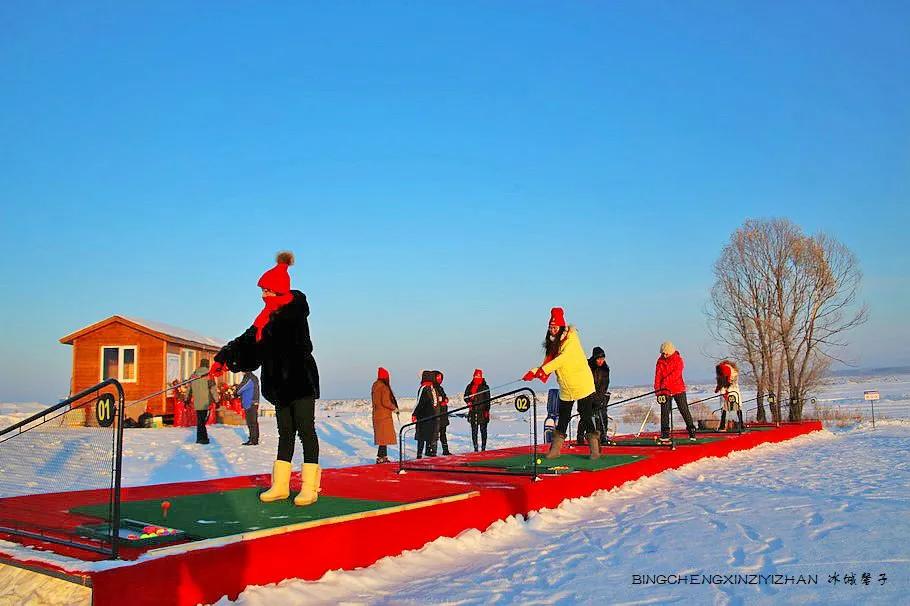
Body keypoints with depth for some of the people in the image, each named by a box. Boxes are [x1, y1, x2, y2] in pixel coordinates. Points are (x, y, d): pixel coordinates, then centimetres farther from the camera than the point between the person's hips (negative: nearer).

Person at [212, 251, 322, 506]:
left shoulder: (293, 313, -15)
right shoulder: (270, 315, 11)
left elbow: (267, 347, -19)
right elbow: (249, 339, 6)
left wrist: (232, 361, -16)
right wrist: (223, 358, -6)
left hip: (300, 380, -9)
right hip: (281, 382, 9)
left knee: (306, 430, -3)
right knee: (285, 433, 11)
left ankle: (309, 487, 1)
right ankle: (280, 485, 16)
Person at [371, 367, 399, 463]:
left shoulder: (375, 386, 10)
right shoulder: (384, 387, -16)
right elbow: (385, 402, -20)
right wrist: (394, 408, -5)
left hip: (377, 414, 9)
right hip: (384, 415, -9)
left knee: (382, 437, 15)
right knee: (385, 436, -5)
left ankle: (383, 456, 21)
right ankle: (381, 457, -8)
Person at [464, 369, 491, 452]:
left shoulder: (485, 387, 1)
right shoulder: (470, 386, 9)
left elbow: (488, 400, 0)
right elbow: (466, 396, 17)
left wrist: (487, 411, -8)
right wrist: (469, 402, -4)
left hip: (483, 411, -3)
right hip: (473, 411, 3)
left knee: (483, 430, 1)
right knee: (474, 430, 2)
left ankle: (483, 447, 7)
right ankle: (475, 447, 8)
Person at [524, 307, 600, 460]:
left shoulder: (571, 339, -14)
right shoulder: (552, 343, 7)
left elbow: (563, 358, -27)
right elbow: (548, 362, 0)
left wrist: (544, 369, -32)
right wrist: (533, 372, -18)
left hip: (582, 385, -6)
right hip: (565, 388, 7)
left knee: (587, 416, -4)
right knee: (562, 419, 11)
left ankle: (595, 449, 5)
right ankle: (555, 449, 16)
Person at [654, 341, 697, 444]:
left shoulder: (678, 360, -7)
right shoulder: (660, 361, 3)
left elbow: (676, 374, -19)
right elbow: (658, 376, 0)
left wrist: (665, 382, -27)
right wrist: (658, 390, -9)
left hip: (678, 389, -2)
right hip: (665, 390, 2)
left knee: (684, 410, 3)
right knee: (665, 412, -2)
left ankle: (691, 431, 17)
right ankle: (665, 436, 3)